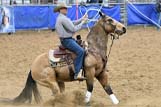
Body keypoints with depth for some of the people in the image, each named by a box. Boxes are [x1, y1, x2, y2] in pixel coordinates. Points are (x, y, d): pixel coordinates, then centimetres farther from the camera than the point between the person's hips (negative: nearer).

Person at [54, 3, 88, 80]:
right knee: (80, 51, -25)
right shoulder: (63, 19, -18)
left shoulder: (61, 18, 15)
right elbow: (74, 29, -19)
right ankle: (77, 74, -29)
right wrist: (82, 23, -7)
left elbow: (73, 24, 19)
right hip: (66, 40, -11)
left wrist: (82, 19, 11)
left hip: (68, 39, 11)